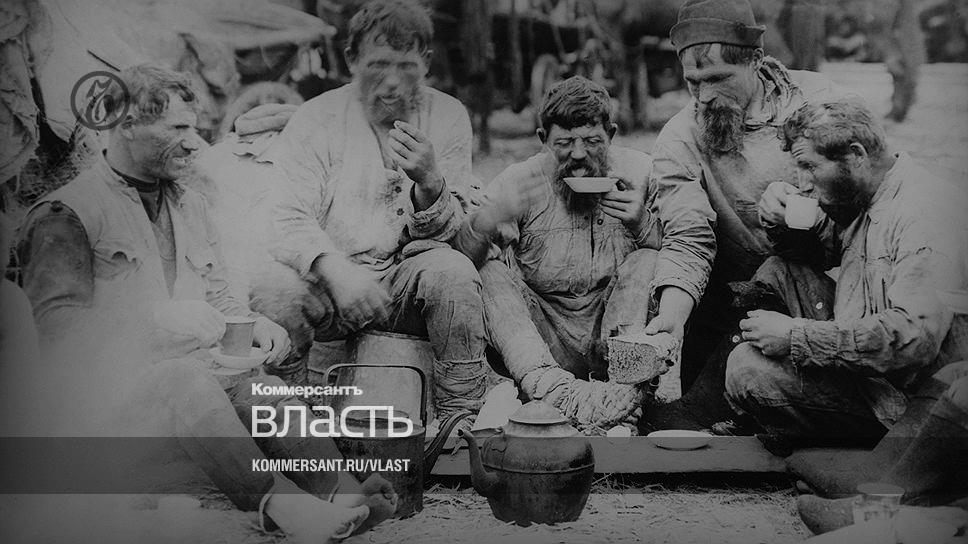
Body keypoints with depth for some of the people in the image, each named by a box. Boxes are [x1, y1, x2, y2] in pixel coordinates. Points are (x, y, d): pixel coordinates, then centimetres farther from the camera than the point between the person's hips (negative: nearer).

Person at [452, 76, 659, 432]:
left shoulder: (640, 173, -2)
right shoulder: (519, 182, -4)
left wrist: (643, 224, -24)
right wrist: (479, 228, -37)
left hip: (617, 328, 0)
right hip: (543, 343, 0)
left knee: (647, 262, -18)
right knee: (491, 273, -22)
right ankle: (552, 387, -44)